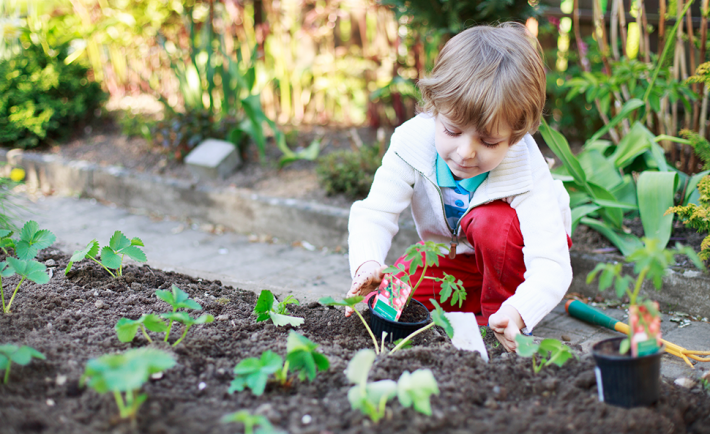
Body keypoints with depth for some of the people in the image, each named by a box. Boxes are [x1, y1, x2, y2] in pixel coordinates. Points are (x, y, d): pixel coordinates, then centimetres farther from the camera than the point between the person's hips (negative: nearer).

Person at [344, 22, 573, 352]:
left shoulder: (527, 173, -34)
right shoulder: (414, 142, -27)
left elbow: (551, 265, -40)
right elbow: (374, 215, -25)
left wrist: (517, 312, -61)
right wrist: (368, 263, -48)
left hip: (508, 255, -3)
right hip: (454, 258, 3)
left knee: (492, 221, -36)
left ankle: (496, 313, -12)